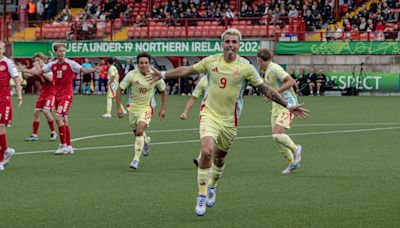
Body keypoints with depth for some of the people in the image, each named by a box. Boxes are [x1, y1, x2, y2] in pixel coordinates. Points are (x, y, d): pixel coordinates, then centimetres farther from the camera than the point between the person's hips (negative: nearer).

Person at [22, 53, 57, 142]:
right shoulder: (36, 69, 6)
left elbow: (50, 78, -29)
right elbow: (26, 76, 2)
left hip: (51, 93, -7)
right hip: (42, 93, 7)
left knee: (46, 111, -22)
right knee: (36, 112, 1)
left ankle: (53, 133, -6)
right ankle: (34, 135, 7)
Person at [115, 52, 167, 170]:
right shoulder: (131, 75, -15)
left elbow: (163, 91, 6)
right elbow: (119, 90, -6)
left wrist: (163, 108, 3)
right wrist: (119, 107, -12)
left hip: (147, 108, -3)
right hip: (133, 107, 3)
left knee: (139, 131, -22)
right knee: (137, 132, 16)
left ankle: (136, 159, -15)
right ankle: (146, 141, 53)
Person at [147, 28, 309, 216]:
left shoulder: (245, 67, -8)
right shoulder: (211, 61, -4)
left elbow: (265, 89, -2)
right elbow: (187, 70, 11)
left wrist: (288, 106, -5)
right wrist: (164, 75, 11)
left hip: (229, 120, 1)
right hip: (209, 114, -1)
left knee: (219, 158, 13)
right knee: (206, 152, -21)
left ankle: (212, 187, 44)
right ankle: (201, 196, -9)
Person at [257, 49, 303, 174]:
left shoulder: (274, 69, -16)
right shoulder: (267, 71, 13)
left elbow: (292, 81, -25)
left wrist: (276, 91, -27)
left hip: (287, 105, -10)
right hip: (277, 106, 10)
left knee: (277, 135, -22)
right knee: (276, 137, 5)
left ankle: (295, 148, 4)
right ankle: (292, 162, 17)